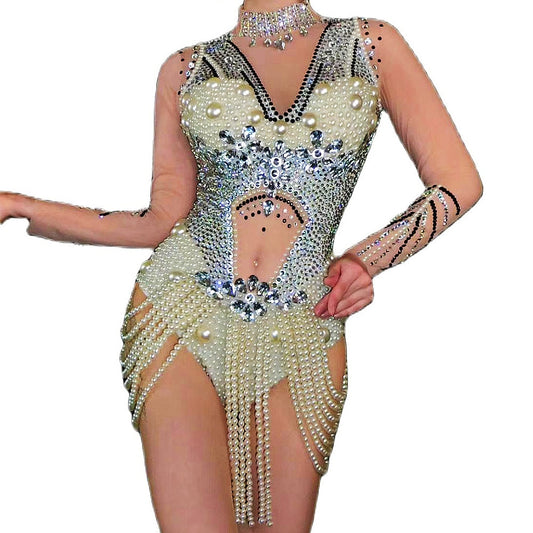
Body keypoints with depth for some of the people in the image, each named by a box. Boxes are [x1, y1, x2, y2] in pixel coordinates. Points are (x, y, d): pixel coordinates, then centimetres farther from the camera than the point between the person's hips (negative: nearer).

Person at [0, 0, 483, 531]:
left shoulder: (371, 44, 8)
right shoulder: (187, 68, 10)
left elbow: (459, 182, 7)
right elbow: (164, 218, 7)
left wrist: (369, 257, -3)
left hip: (300, 334, 1)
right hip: (183, 318, 0)